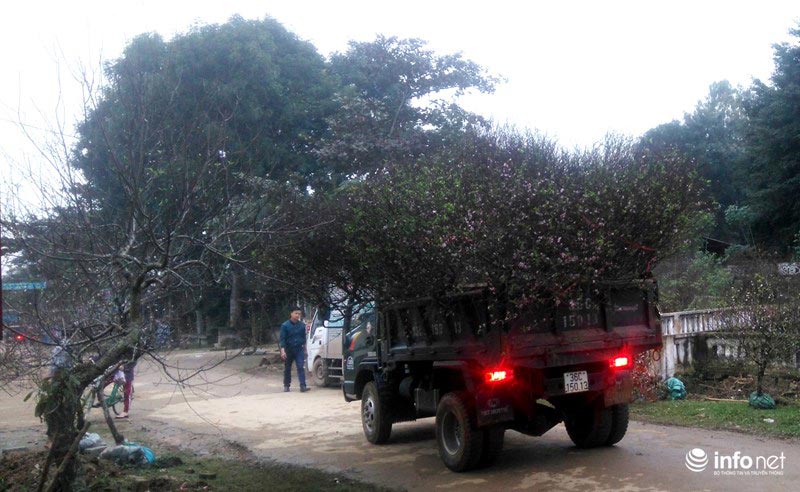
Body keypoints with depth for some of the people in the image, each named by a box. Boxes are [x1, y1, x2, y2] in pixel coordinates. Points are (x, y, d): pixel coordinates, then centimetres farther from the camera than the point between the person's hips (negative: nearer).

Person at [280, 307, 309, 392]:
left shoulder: (302, 325, 3)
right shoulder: (285, 325, -6)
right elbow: (282, 339, -8)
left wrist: (304, 349, 14)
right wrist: (283, 350, -17)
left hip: (299, 349, 1)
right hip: (288, 350, -1)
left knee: (301, 367, -10)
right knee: (287, 369, 10)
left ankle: (303, 386, -15)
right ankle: (286, 385, 23)